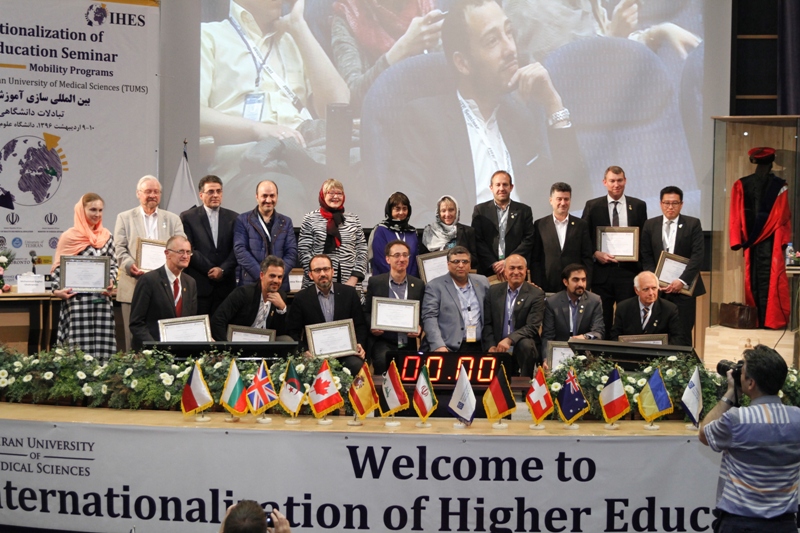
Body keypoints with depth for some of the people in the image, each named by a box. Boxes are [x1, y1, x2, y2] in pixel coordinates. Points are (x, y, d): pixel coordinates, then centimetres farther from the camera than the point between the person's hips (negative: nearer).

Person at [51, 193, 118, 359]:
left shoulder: (106, 236, 11)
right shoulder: (69, 237, 0)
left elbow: (113, 264, 15)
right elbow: (59, 267, 2)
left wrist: (111, 281, -3)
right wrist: (57, 290, -12)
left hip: (102, 298, 4)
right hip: (78, 298, -3)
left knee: (102, 344, 0)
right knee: (80, 344, -6)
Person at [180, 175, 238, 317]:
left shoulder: (233, 218, 11)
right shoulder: (188, 217, 5)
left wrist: (222, 269, -9)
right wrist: (211, 270, -8)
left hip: (225, 285, 2)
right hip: (198, 284, -2)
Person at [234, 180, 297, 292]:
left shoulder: (286, 222, 13)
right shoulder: (243, 220, 5)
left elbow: (292, 252, 7)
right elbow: (240, 250, -4)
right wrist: (261, 275, -13)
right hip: (250, 283, -2)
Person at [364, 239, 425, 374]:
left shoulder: (418, 285, 10)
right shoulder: (375, 282, 5)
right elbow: (366, 311, 11)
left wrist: (419, 328, -6)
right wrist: (372, 326, -9)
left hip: (408, 344, 2)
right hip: (382, 342, -2)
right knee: (383, 360, -31)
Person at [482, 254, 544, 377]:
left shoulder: (536, 294, -2)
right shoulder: (494, 291, 8)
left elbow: (533, 327, -11)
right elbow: (487, 323, 9)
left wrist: (509, 340, -25)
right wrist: (491, 346, -7)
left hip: (523, 347, -2)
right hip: (498, 349, 2)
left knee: (526, 344, -36)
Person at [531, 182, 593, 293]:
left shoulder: (581, 225, 8)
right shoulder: (540, 225, 7)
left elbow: (587, 258, 7)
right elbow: (535, 259, 5)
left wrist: (585, 285, -2)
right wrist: (536, 287, -3)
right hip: (547, 288, 0)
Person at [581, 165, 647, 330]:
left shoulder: (638, 206, 8)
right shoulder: (592, 206, 5)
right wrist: (595, 253, -10)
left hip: (629, 271, 0)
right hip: (601, 271, 0)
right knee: (602, 321, 5)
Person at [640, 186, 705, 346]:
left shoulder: (693, 224, 2)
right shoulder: (650, 225, 10)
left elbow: (698, 255, -6)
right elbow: (646, 257, 7)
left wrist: (682, 281, -15)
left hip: (684, 287, -2)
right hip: (658, 287, 2)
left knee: (683, 333, -2)